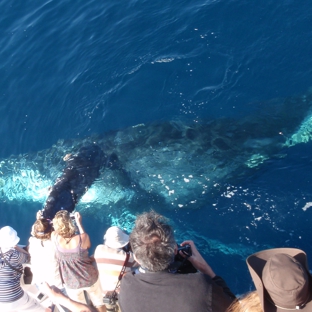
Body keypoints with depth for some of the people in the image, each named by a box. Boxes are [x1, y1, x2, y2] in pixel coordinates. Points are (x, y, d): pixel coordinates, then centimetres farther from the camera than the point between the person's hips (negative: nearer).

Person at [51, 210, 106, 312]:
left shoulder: (55, 237, -24)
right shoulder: (82, 238, -29)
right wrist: (79, 223, -2)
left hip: (71, 284, 2)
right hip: (90, 279, -1)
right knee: (99, 303, 26)